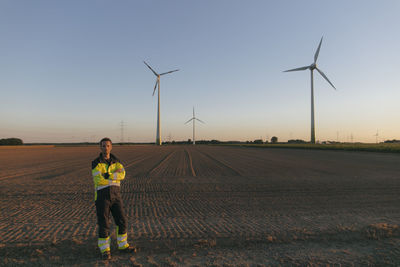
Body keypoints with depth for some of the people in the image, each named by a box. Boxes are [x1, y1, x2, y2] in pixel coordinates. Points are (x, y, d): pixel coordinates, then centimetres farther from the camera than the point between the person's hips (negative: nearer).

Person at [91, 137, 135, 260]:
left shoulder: (116, 161, 8)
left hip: (115, 195, 4)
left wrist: (107, 175, -19)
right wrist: (115, 176, -10)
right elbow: (99, 180, -19)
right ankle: (105, 250, 15)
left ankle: (123, 245, 23)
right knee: (104, 224, -1)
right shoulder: (96, 163, -4)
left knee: (122, 221, 6)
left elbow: (122, 174, -11)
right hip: (102, 195, -4)